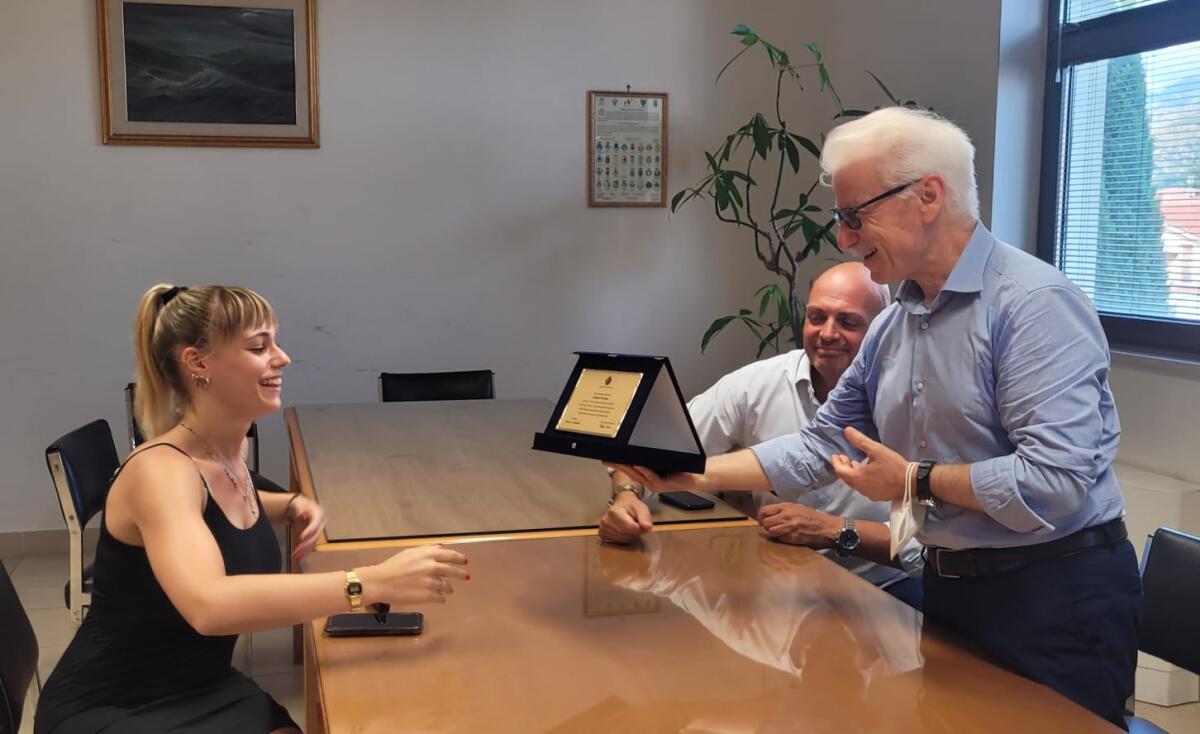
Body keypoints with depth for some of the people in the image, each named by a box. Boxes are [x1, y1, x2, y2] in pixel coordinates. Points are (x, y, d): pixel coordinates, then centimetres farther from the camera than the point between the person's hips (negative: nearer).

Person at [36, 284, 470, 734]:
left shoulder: (229, 453, 0)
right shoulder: (160, 469, -24)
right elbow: (209, 606, -42)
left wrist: (293, 506, 5)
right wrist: (374, 582, -45)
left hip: (202, 689, 7)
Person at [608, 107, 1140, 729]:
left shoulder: (1033, 303, -20)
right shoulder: (893, 325, 6)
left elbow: (1056, 481, -27)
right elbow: (821, 445, 10)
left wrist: (916, 480, -16)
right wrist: (698, 474, 3)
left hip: (1057, 594, -7)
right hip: (949, 586, 8)